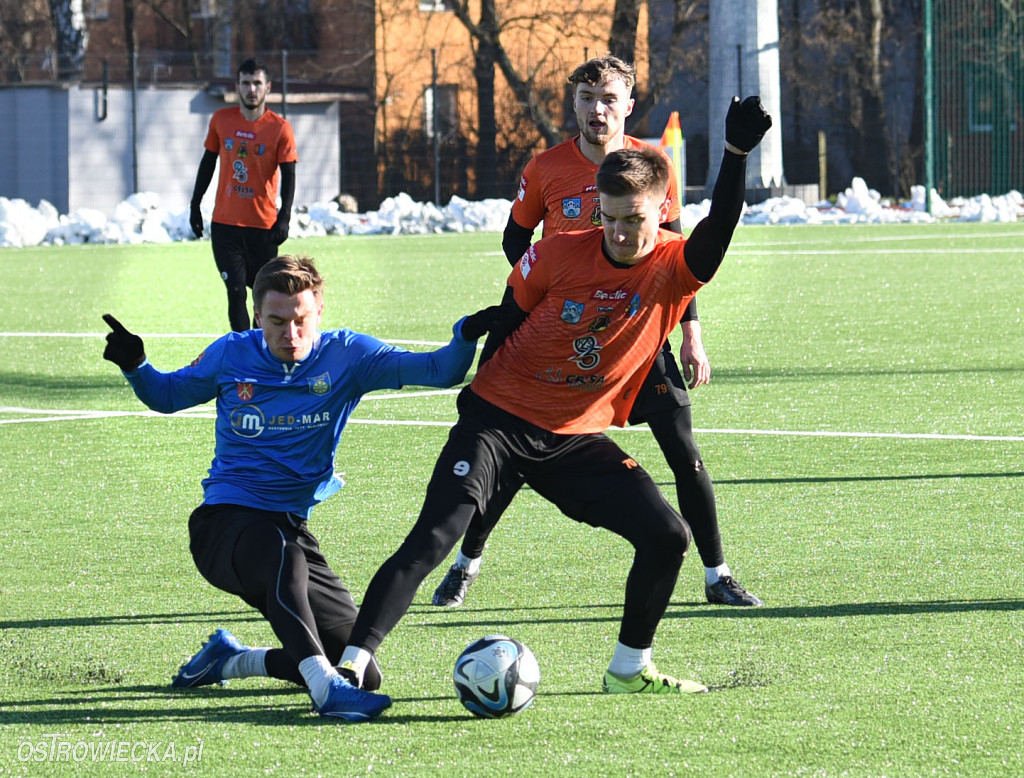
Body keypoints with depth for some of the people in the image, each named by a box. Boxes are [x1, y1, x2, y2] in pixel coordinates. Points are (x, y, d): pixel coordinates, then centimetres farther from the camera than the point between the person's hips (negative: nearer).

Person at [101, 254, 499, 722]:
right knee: (282, 552, -42)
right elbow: (167, 395, 16)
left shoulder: (346, 356, -2)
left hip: (289, 525, 4)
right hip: (223, 523, -4)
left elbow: (438, 371, -10)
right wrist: (135, 365, -5)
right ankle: (324, 687, -54)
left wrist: (466, 336, -31)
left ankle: (230, 660, 16)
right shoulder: (232, 356, 0)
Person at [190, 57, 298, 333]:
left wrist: (284, 218, -17)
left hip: (263, 225, -1)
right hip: (225, 224, 1)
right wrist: (195, 206, 13)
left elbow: (289, 176, -7)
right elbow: (207, 163, 13)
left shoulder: (280, 128, -6)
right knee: (235, 290, -6)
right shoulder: (221, 120, 3)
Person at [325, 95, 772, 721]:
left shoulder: (674, 267, -10)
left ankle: (630, 668, 15)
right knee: (434, 536, -18)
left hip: (578, 437, 3)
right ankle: (352, 666, -19)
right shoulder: (560, 254, -12)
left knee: (668, 536, -6)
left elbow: (716, 236, -32)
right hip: (500, 419, -3)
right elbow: (507, 320, 4)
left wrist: (738, 154, -45)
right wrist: (482, 389, 10)